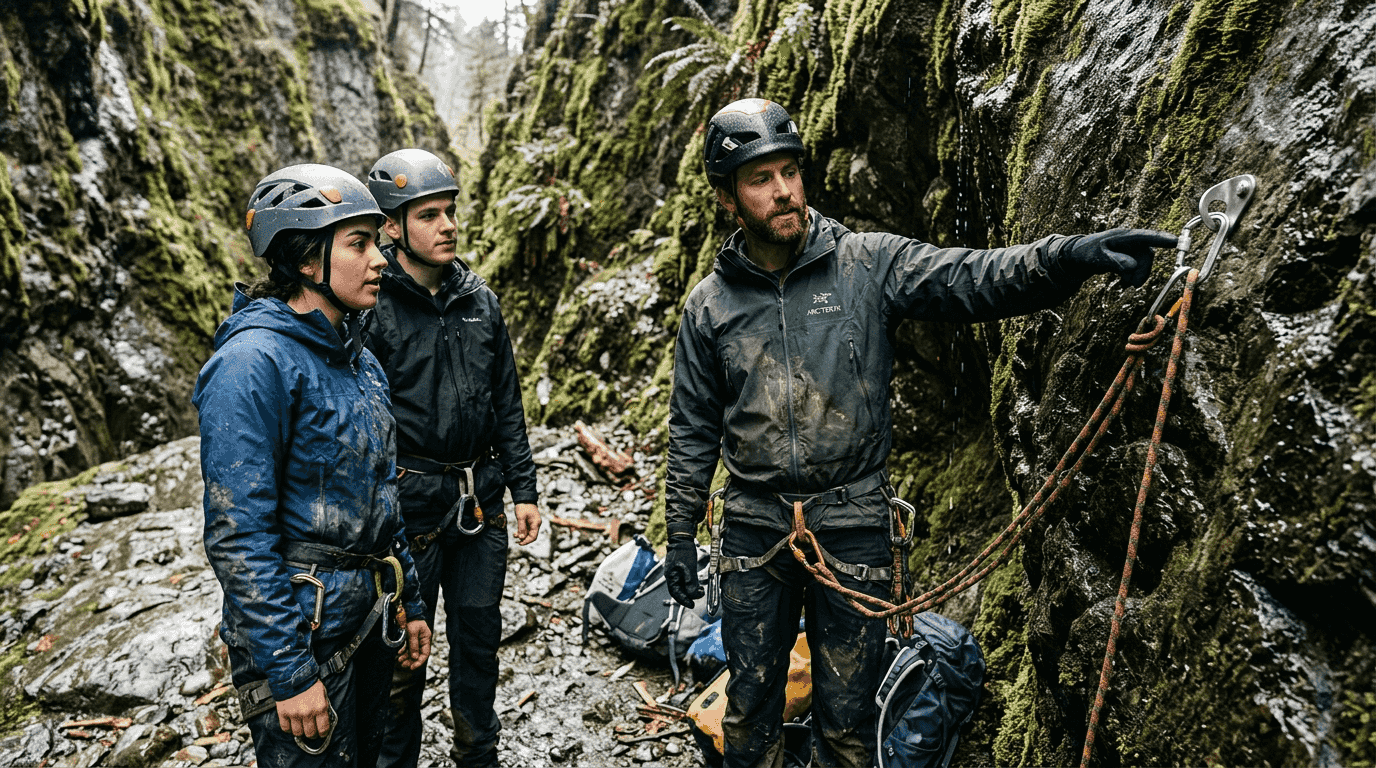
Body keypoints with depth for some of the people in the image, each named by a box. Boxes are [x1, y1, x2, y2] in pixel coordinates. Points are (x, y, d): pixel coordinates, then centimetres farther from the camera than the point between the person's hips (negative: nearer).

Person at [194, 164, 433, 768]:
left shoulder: (357, 358, 7)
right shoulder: (254, 362, -20)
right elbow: (237, 537, -22)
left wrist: (409, 602, 15)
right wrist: (290, 673, -21)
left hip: (368, 621, 8)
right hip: (302, 634, -8)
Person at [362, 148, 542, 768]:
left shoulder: (480, 300, 7)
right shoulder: (369, 307, -10)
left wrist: (523, 490, 8)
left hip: (480, 501, 5)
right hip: (408, 502, -5)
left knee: (479, 635, 17)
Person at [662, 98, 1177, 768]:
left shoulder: (866, 264, -4)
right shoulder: (709, 305, 1)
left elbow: (971, 279, -16)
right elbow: (693, 430, 7)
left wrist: (1068, 256, -35)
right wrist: (681, 535, 7)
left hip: (852, 530, -1)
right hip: (753, 533, 1)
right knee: (749, 711, 16)